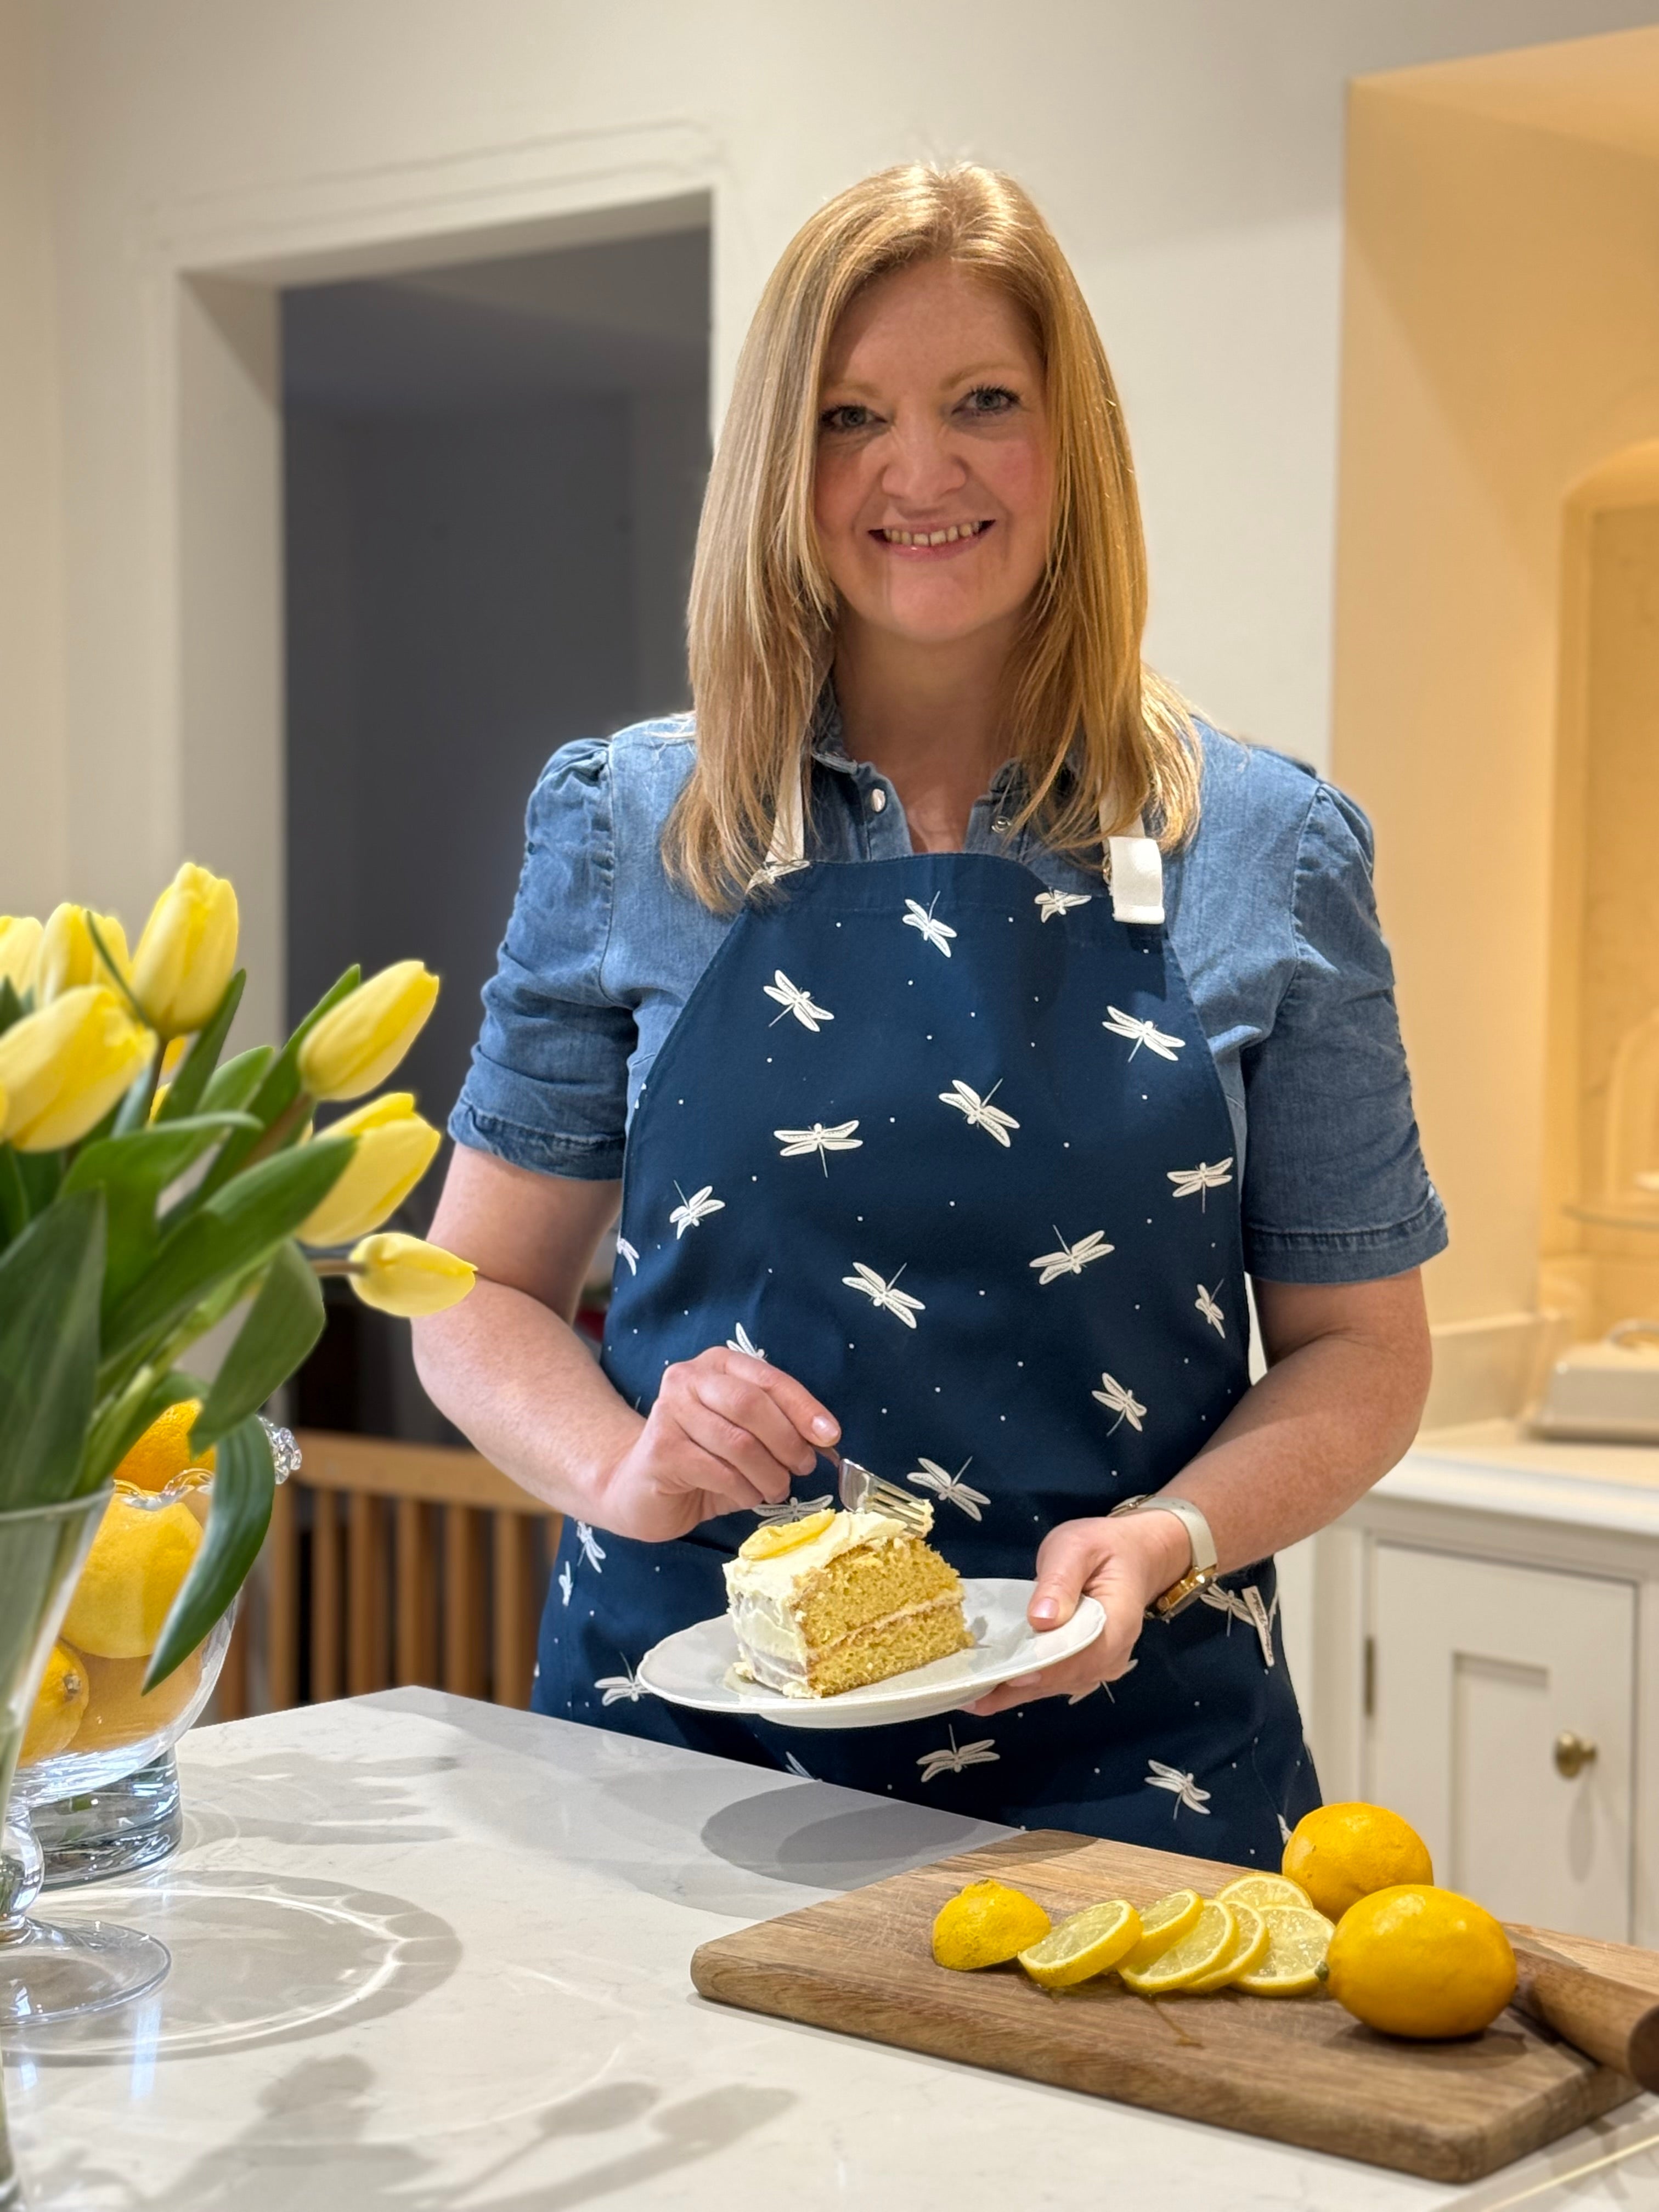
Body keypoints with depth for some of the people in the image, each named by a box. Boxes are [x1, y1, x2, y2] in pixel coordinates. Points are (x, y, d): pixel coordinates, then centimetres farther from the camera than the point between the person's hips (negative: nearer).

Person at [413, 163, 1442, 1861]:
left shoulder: (1267, 852, 2)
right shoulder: (626, 827, 4)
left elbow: (1360, 1352, 7)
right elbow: (482, 1295, 9)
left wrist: (1169, 1538, -11)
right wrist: (620, 1470, -11)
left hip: (1120, 1750, 0)